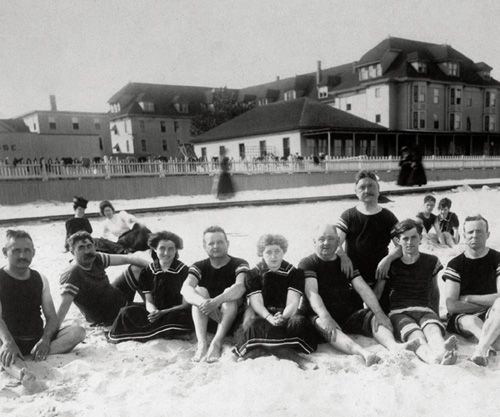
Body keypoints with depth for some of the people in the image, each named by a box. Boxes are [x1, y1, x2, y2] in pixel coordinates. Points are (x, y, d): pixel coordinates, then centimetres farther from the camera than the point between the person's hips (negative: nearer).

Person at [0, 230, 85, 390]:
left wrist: (45, 339, -15)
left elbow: (52, 318, 6)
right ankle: (23, 374, -62)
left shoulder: (40, 279, 11)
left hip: (38, 340, 4)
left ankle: (37, 355, -34)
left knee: (77, 331, -19)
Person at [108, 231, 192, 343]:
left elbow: (186, 305, -6)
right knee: (127, 312, -21)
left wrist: (163, 313, -19)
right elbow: (149, 301, 6)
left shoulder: (183, 271, -5)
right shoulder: (148, 271, 6)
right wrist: (154, 312, -19)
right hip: (156, 313, 2)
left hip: (176, 314, -2)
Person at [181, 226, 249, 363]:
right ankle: (202, 344, -35)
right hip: (206, 318, 2)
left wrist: (216, 301, -46)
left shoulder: (239, 264, -6)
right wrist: (204, 302, -41)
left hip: (232, 316, -2)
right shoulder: (199, 267, 1)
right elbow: (186, 289, -20)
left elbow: (240, 287, -28)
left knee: (229, 293, -28)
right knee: (200, 291, -22)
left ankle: (217, 343, -38)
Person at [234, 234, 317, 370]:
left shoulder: (294, 272, 6)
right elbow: (256, 303, -8)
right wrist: (270, 318, -29)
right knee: (253, 325, -35)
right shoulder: (253, 274, 6)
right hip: (263, 316, 0)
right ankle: (297, 359, -43)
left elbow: (292, 303, -7)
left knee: (299, 322, -33)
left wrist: (283, 316, -30)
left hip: (287, 315, 1)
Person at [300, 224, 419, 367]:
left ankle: (394, 346, -46)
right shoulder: (307, 263, 2)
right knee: (322, 325, -36)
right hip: (321, 315, -4)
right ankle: (363, 353, -58)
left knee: (374, 317, -20)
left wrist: (378, 312, -16)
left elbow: (362, 288, 2)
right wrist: (325, 317, -32)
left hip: (349, 314, 5)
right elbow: (312, 293, -14)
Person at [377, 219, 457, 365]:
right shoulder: (390, 264, 7)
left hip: (425, 309, 2)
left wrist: (436, 316, 31)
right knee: (415, 334, -37)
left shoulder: (431, 262, 14)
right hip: (399, 312, -2)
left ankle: (441, 349, -68)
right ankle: (431, 356, -68)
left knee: (433, 328, -36)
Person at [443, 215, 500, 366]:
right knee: (472, 322, -35)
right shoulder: (455, 264, 2)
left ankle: (481, 350, -48)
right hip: (461, 316, 1)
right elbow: (451, 306, -7)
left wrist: (469, 298, -8)